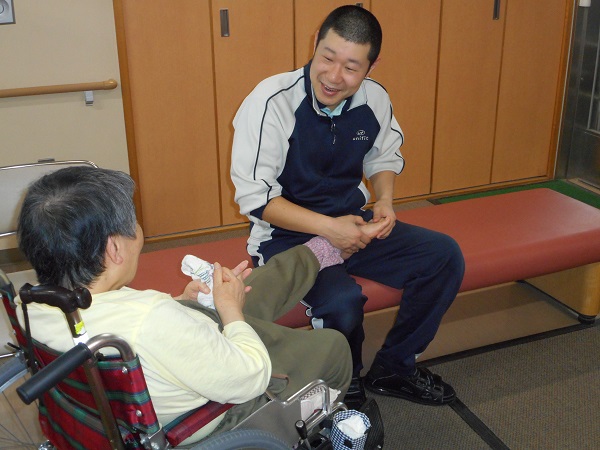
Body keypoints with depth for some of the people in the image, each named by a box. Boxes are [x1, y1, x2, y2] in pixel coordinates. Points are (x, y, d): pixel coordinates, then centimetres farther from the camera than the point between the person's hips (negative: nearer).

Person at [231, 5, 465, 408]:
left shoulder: (375, 99, -5)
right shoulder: (271, 102, -21)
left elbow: (385, 156, 15)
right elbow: (254, 197, -20)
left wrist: (385, 200, -6)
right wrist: (328, 228, -25)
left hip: (353, 224, 6)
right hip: (287, 237, -6)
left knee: (445, 256, -6)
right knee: (342, 300, -33)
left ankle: (394, 367, 12)